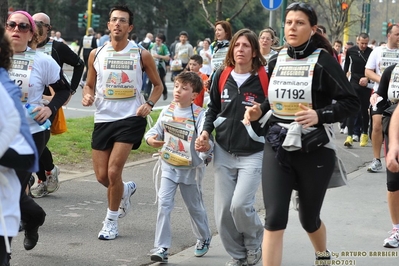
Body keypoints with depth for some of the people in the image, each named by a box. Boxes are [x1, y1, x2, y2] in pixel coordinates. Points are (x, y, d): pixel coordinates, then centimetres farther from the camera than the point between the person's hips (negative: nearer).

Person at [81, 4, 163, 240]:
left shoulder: (141, 55, -3)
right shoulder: (96, 54, 3)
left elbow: (158, 85, 7)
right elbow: (90, 84, 14)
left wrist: (149, 104, -10)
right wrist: (87, 95, -8)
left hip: (131, 118, -3)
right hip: (103, 118, 3)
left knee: (113, 171, -12)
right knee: (102, 176, 5)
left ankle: (111, 221, 7)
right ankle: (126, 190, 40)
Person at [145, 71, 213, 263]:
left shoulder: (199, 115, -17)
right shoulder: (167, 111, -4)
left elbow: (207, 144, -25)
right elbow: (156, 131, 4)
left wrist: (206, 145, -48)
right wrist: (151, 139, -18)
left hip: (191, 169, -3)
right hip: (169, 166, 3)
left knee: (195, 206, 16)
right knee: (164, 204, -9)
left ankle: (204, 239, 41)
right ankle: (161, 248, -6)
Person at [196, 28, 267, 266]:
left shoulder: (264, 79, -10)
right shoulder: (222, 76, 4)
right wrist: (206, 131, 2)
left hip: (253, 154, -4)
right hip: (224, 152, 5)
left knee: (240, 205, -16)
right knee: (223, 210, 3)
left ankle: (255, 244, 16)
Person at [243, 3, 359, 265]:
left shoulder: (323, 60, -10)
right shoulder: (276, 61, 6)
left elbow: (351, 102, -12)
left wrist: (320, 116, -25)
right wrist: (259, 111, 1)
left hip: (315, 150, -3)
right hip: (277, 148, 3)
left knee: (309, 218, 13)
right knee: (274, 218, -8)